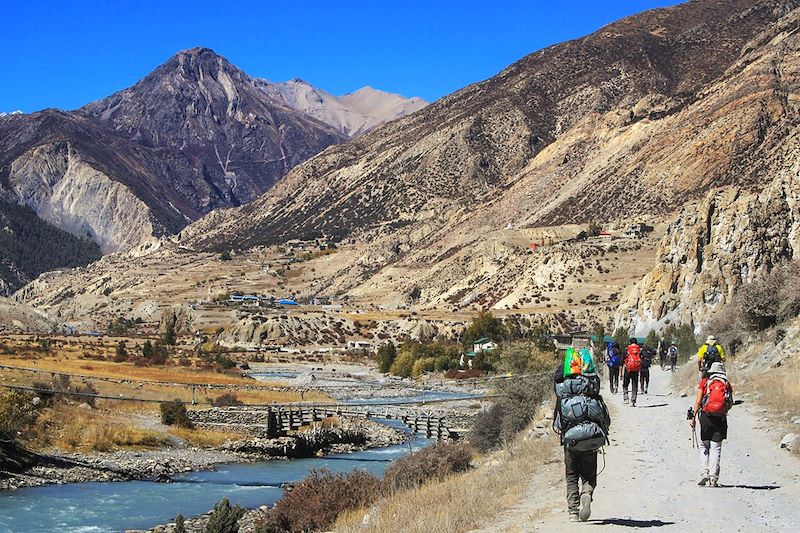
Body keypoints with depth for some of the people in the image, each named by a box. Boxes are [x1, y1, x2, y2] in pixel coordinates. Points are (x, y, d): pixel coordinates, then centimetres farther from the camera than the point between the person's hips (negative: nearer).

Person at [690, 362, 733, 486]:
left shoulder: (705, 382, 4)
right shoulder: (727, 384, 7)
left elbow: (698, 401, -3)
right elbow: (730, 404, 3)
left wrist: (693, 417, -3)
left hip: (706, 416, -1)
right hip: (721, 418, 1)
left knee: (704, 446, 11)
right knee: (716, 448, 5)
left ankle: (704, 472, -1)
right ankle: (713, 476, -2)